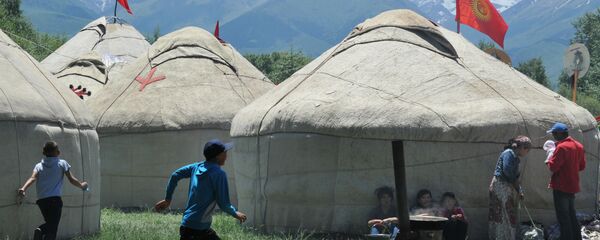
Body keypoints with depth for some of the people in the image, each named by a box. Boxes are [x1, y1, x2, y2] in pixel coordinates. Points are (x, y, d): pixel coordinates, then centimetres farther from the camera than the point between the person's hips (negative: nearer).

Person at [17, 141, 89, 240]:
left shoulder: (39, 166, 11)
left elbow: (33, 178, -7)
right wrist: (81, 185, 22)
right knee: (52, 229, -4)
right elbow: (72, 180, 4)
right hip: (55, 199, -4)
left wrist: (23, 189, -20)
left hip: (41, 200, 4)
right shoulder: (62, 164, 5)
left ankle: (40, 231, -8)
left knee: (49, 223, 22)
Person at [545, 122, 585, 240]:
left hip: (561, 186, -8)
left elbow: (553, 167, -20)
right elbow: (582, 166, 14)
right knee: (571, 214, 19)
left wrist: (550, 157, -3)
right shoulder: (578, 145, 7)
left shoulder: (562, 147, -20)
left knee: (563, 216, -2)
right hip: (573, 186, 8)